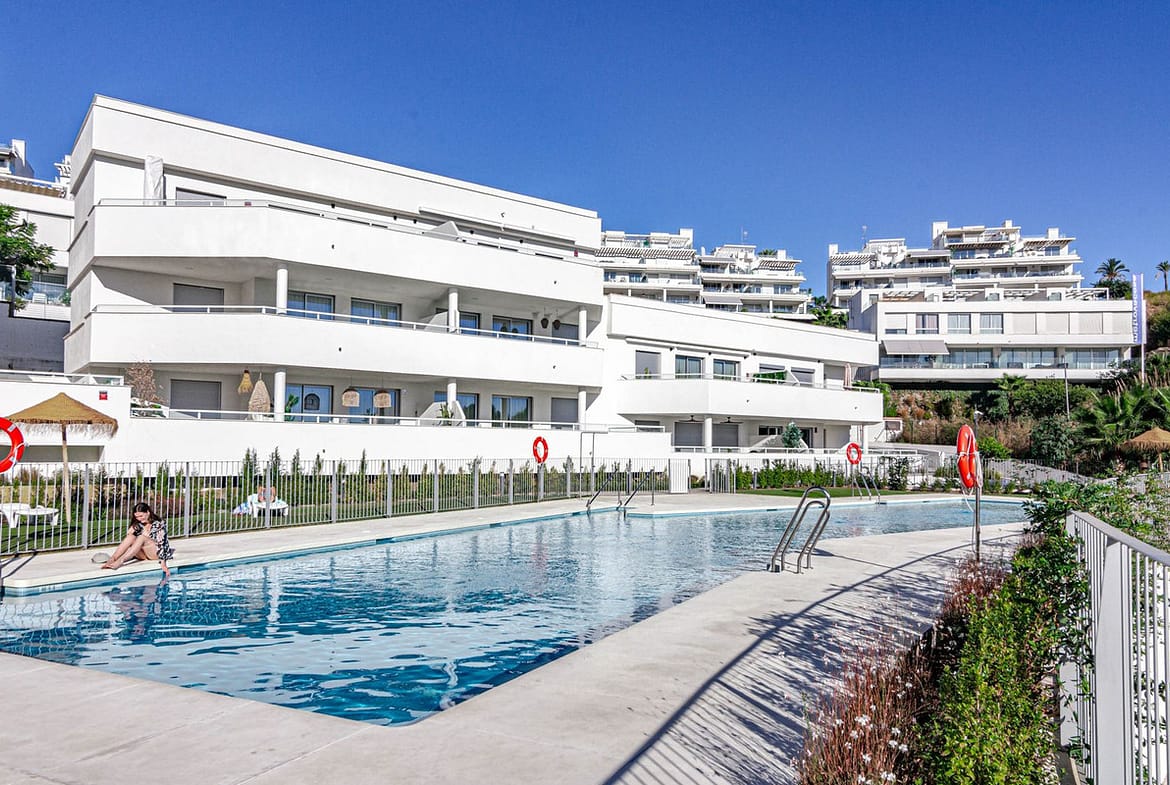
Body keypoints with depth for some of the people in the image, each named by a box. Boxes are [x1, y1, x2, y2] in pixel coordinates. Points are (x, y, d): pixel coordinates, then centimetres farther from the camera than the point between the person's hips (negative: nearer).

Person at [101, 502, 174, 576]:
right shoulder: (138, 525, 3)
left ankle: (119, 561, -46)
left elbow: (161, 544, -20)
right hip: (144, 554, 5)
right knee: (131, 537, -21)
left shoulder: (159, 523, -11)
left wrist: (163, 563, -28)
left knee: (141, 538, -31)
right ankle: (111, 560, -37)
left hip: (158, 553, -5)